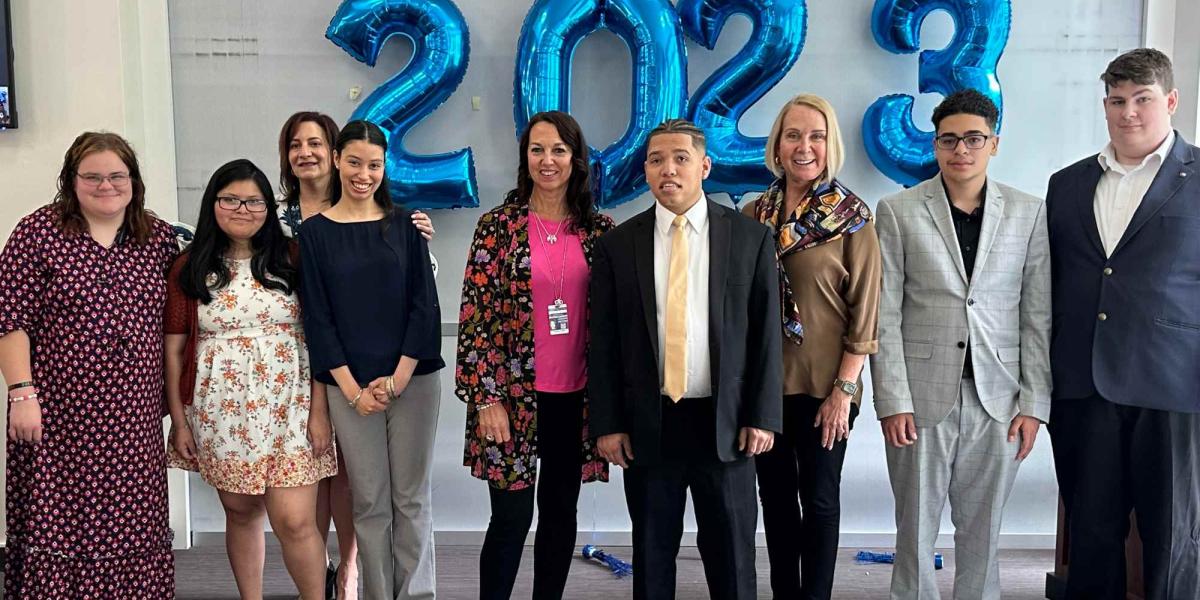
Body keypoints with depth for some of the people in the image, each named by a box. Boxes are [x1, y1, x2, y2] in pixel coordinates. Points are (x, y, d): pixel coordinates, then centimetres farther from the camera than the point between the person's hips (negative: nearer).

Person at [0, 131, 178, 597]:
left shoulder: (160, 238, 8)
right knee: (55, 524, 2)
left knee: (134, 528, 7)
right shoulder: (39, 231, -2)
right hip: (57, 416, -3)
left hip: (135, 417, 3)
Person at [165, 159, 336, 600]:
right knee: (241, 513, 12)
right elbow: (174, 349, 5)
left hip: (289, 409, -1)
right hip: (221, 414, 1)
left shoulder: (290, 261, 2)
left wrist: (319, 411, -5)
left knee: (295, 521, -6)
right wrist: (179, 421, 3)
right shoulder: (190, 269, 4)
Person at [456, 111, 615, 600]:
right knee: (512, 517, 2)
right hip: (513, 394, -3)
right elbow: (476, 315, -6)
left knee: (561, 511, 13)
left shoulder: (600, 230, 5)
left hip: (576, 397, 3)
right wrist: (487, 397, -11)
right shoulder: (498, 225, -4)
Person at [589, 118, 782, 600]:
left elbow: (766, 333, 0)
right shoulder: (617, 245, 2)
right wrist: (607, 424, -2)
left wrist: (762, 416, -5)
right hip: (647, 424, 1)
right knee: (651, 552, 12)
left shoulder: (751, 238, 1)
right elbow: (603, 343, 2)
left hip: (725, 424, 0)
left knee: (732, 555, 10)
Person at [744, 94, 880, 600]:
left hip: (824, 387, -3)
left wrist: (845, 389, -12)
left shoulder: (852, 217, -6)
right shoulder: (753, 215, 3)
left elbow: (865, 310, -7)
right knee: (775, 496, 14)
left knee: (819, 499, 7)